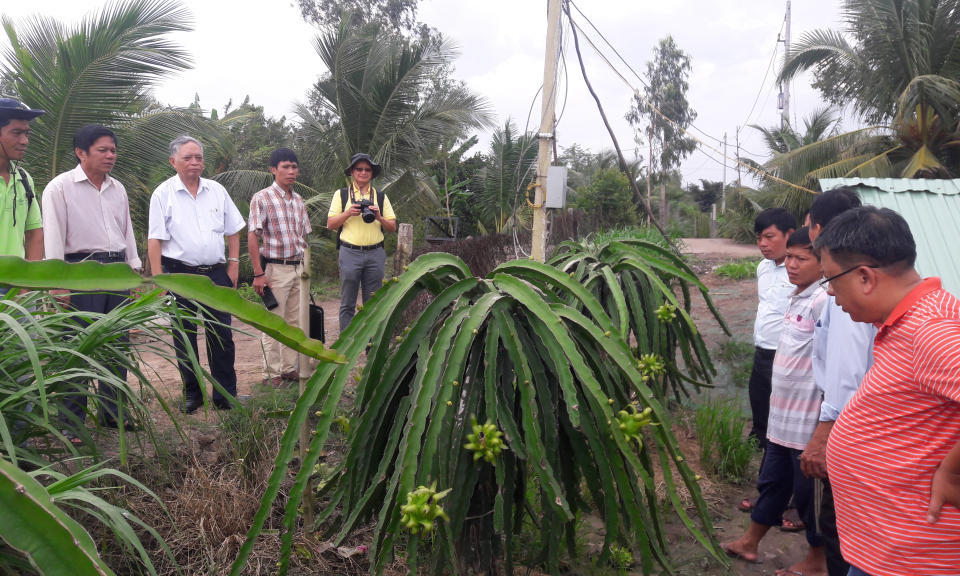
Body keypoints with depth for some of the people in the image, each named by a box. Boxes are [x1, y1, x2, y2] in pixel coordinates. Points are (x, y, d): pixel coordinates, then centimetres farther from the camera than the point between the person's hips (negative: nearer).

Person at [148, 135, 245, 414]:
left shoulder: (217, 191, 8)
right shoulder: (163, 194, -2)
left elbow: (233, 231, 13)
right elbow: (155, 240, -6)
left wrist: (233, 264, 5)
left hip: (216, 273, 2)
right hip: (180, 274, -2)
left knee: (222, 335, 4)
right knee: (184, 338, 7)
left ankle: (226, 394, 13)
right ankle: (192, 394, 20)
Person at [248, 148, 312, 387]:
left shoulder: (298, 200, 10)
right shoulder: (262, 198, -9)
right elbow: (252, 236, -12)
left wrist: (306, 267, 11)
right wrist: (258, 274, -16)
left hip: (298, 268, 6)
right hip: (275, 268, -6)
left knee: (295, 322, 12)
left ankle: (289, 368, 23)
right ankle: (272, 374, 11)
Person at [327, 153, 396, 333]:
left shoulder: (381, 197, 12)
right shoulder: (341, 195, 7)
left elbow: (393, 228, 9)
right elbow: (330, 224, 3)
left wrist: (379, 217, -10)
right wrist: (348, 213, -11)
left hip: (375, 254, 2)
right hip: (350, 253, -2)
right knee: (347, 303, 2)